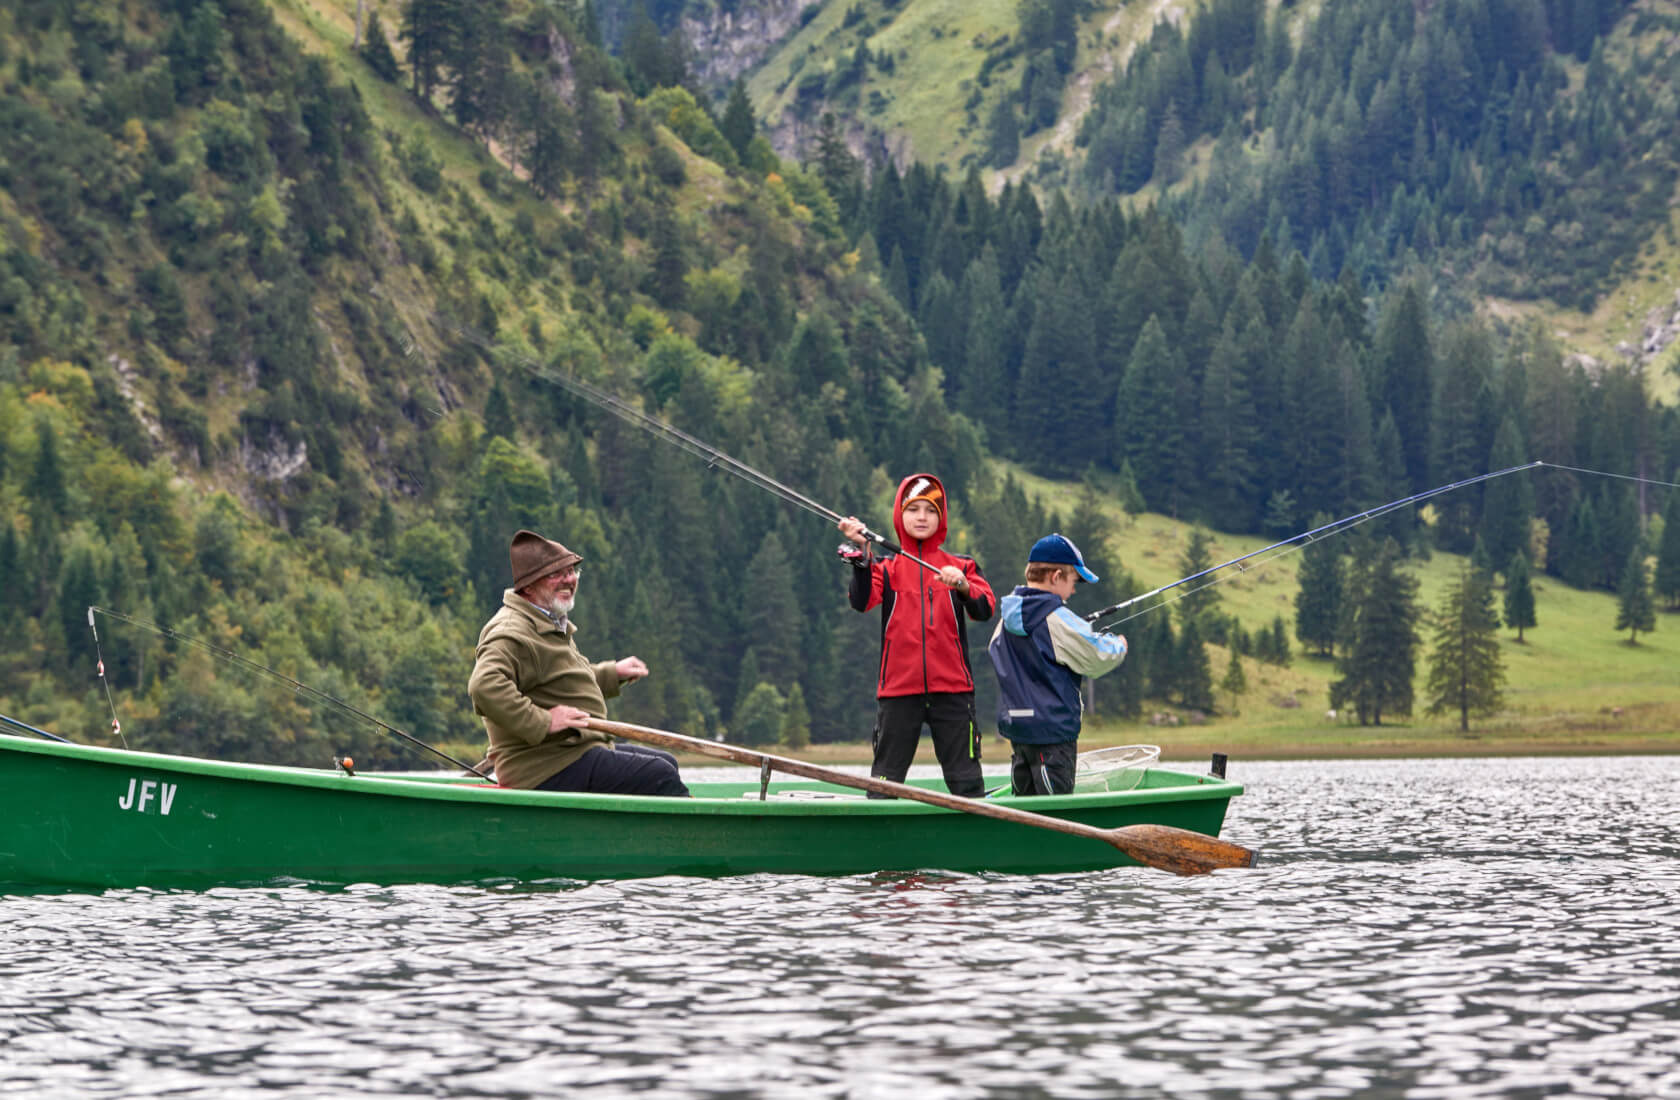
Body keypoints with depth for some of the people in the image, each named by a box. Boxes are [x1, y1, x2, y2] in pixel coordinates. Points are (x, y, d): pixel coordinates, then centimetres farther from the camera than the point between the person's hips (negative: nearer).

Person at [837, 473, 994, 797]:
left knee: (965, 779, 0)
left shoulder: (961, 566, 8)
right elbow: (862, 600, -12)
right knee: (886, 779, 4)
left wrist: (963, 586, -27)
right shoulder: (886, 567, 7)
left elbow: (984, 611, -7)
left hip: (951, 686, 0)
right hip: (899, 686, 0)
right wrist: (862, 553, -24)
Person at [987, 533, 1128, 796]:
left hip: (1015, 725, 8)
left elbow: (994, 649, 24)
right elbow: (1098, 657, -12)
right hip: (1052, 728, -8)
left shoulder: (1008, 617, 7)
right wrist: (1118, 646, 10)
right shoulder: (1057, 619, -17)